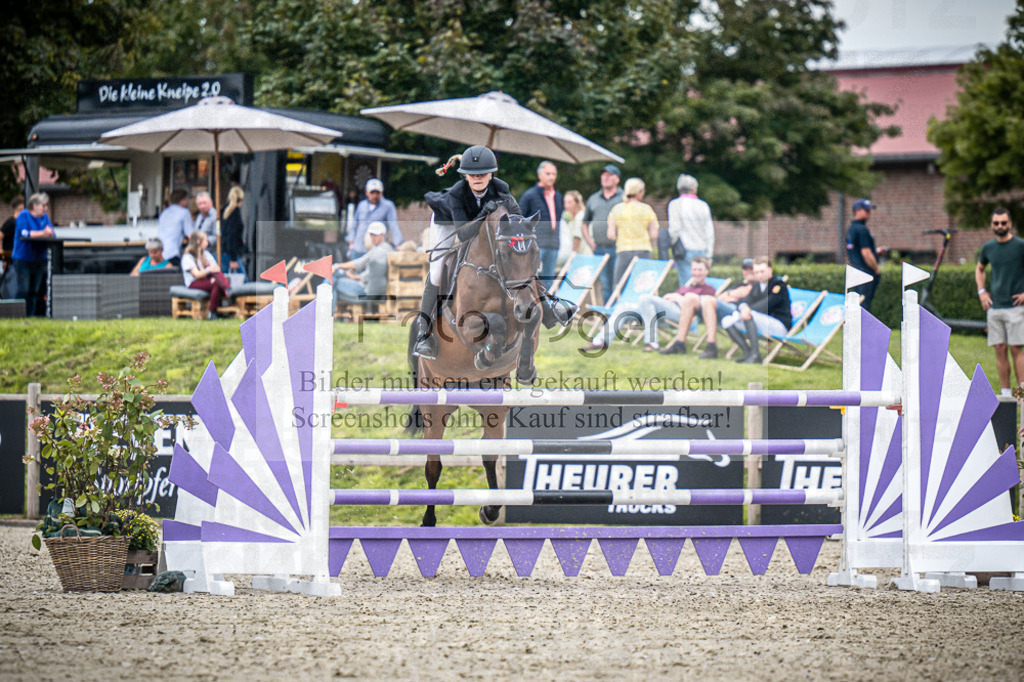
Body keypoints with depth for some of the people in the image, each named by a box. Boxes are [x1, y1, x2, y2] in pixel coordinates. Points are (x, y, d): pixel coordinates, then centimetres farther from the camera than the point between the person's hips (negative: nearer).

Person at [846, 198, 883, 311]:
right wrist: (877, 269, -8)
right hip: (866, 272, -10)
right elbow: (866, 254, -20)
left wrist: (876, 252, 20)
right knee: (864, 305, -8)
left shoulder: (850, 228, 15)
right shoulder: (862, 229, -16)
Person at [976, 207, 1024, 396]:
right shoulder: (988, 247, 10)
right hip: (994, 307, 5)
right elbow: (979, 269, 29)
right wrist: (981, 292, 14)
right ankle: (1005, 392, 8)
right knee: (1000, 349, 3)